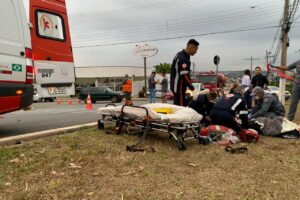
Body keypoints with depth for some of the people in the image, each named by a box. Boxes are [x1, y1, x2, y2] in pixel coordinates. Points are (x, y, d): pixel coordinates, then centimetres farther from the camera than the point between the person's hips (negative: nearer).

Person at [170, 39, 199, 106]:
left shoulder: (179, 55, 11)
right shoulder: (183, 59, -21)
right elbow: (185, 76, -25)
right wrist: (192, 88, -21)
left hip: (176, 85, 10)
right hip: (179, 86, -10)